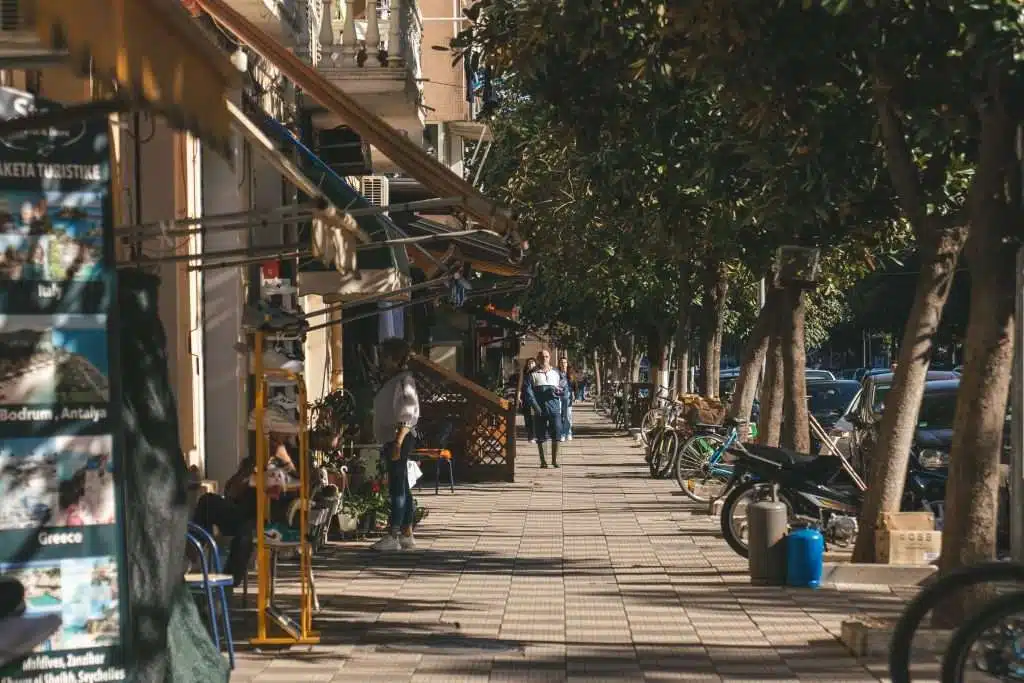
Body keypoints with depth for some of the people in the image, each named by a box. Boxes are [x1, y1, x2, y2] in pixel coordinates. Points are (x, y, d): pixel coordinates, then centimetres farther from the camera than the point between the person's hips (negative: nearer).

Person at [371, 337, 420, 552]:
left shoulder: (404, 381, -13)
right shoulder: (391, 382, 18)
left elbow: (409, 415, -20)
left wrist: (398, 442, -25)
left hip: (400, 440, -11)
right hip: (391, 441, 11)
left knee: (397, 488, -10)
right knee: (401, 489, 12)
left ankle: (393, 536, -11)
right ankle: (407, 535, 16)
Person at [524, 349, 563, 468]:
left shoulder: (555, 373, 13)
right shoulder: (533, 374, 4)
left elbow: (562, 389, 15)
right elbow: (528, 391, -3)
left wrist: (558, 391, -9)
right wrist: (535, 406, -13)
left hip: (554, 408, 1)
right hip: (540, 409, -1)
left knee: (556, 434, -4)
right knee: (540, 436, 2)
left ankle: (554, 459, 10)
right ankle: (543, 461, 12)